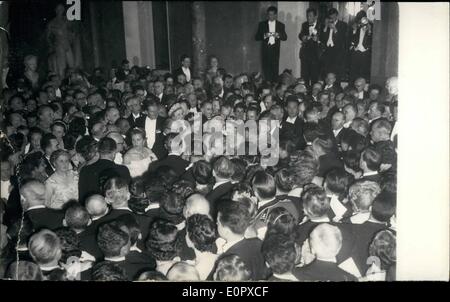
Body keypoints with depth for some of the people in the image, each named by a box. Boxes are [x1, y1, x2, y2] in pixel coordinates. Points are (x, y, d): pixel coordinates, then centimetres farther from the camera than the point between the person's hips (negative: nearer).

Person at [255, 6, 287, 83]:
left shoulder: (281, 25, 11)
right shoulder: (262, 24, 9)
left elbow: (285, 37, 7)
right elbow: (256, 37, 4)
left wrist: (278, 35, -14)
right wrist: (264, 36, -16)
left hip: (275, 50, 0)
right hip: (265, 50, 0)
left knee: (275, 69, -6)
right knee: (266, 69, -7)